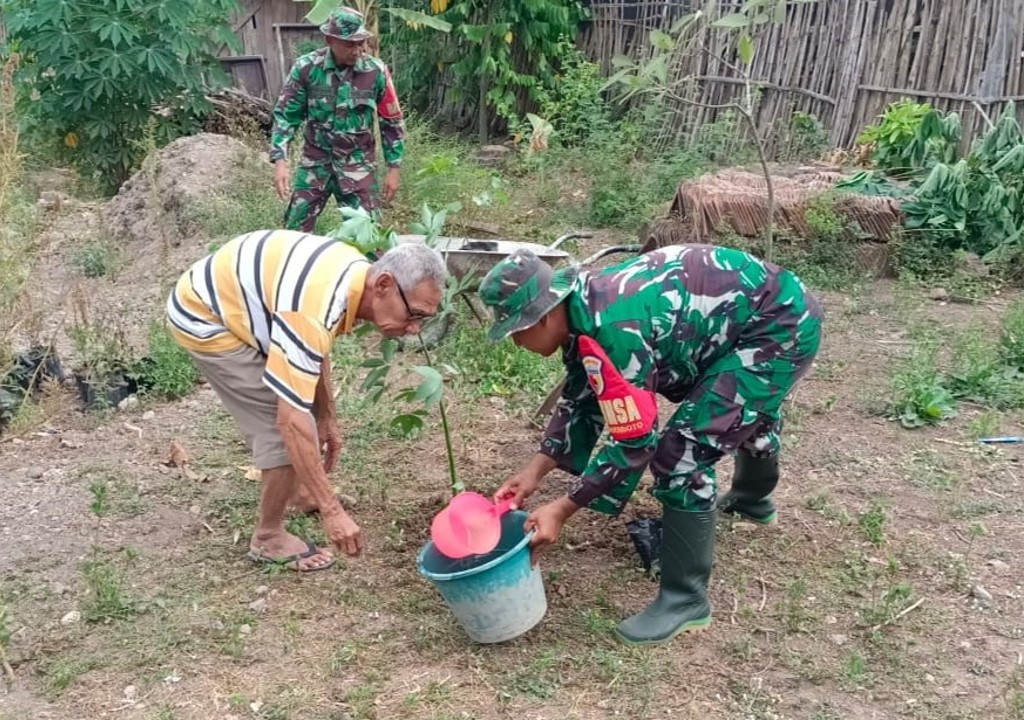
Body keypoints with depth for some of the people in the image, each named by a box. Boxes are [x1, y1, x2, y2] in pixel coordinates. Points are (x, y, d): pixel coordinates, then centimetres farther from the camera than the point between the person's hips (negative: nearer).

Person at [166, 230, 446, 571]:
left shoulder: (358, 274, -7)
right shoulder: (314, 311, -37)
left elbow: (315, 351, 12)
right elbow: (292, 421, -37)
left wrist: (327, 417, 18)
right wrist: (331, 511, -33)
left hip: (231, 300, 9)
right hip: (205, 318, -9)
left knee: (305, 409, 20)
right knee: (285, 430, -11)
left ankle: (298, 491, 42)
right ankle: (268, 537, 9)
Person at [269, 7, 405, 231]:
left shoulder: (376, 71, -9)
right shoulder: (306, 67, -10)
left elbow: (392, 122, 2)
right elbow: (285, 115, -3)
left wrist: (393, 168, 1)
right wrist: (280, 161, -13)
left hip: (357, 165, 0)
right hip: (315, 161, 1)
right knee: (295, 229, 6)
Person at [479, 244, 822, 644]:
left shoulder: (612, 330, -31)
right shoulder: (583, 312, -2)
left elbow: (634, 442, -26)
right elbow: (580, 400, 9)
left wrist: (563, 509, -21)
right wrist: (535, 470, 3)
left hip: (781, 327, -10)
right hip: (770, 311, 10)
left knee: (683, 450, -15)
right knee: (742, 407, 35)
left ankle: (685, 599, -2)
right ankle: (753, 499, 65)